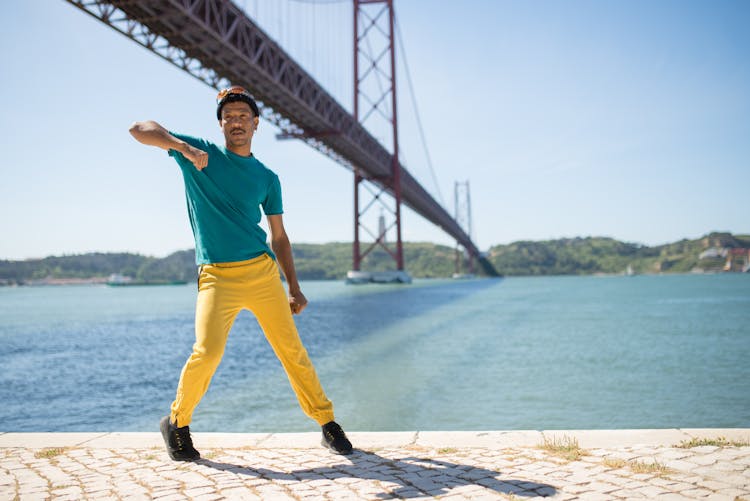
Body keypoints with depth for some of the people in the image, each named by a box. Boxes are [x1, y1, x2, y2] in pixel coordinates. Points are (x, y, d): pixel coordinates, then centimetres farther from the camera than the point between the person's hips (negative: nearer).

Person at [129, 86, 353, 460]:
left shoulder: (267, 178, 14)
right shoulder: (198, 154, 8)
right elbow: (139, 129, 2)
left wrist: (294, 288, 11)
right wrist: (183, 146, -15)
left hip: (263, 271, 3)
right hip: (217, 276, -2)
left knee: (291, 349, 0)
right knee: (207, 351, -16)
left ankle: (328, 424, 13)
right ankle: (177, 423, 9)